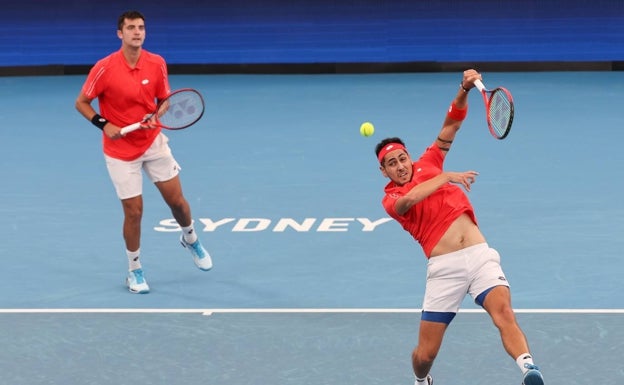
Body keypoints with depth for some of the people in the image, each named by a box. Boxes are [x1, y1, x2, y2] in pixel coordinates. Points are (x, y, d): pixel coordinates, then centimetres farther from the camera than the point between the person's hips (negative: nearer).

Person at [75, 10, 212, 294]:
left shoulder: (157, 64, -7)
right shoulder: (105, 68, -17)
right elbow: (81, 103, -7)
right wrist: (105, 125, -19)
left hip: (154, 142, 3)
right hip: (121, 150, -3)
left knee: (176, 200, 7)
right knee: (134, 210, -1)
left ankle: (190, 239, 40)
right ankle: (134, 271, 19)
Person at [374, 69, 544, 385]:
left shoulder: (427, 165, 19)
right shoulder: (390, 199, 7)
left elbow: (451, 124, 19)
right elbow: (409, 199, -19)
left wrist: (464, 90, 2)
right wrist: (446, 176, -16)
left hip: (480, 255, 2)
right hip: (444, 267, -2)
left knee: (503, 312, -26)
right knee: (425, 354, 2)